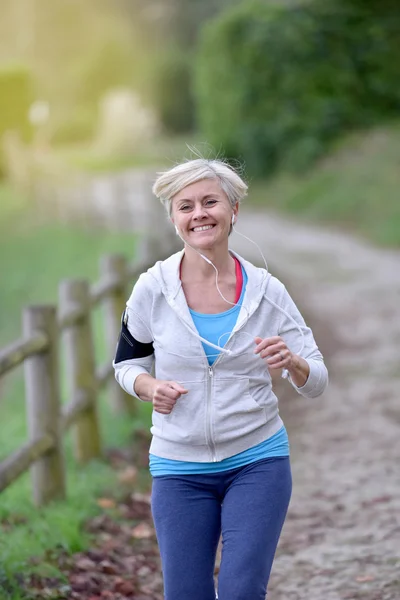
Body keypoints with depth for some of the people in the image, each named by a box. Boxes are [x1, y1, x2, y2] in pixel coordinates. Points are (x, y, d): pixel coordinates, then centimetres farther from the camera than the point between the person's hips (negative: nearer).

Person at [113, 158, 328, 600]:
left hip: (257, 462, 0)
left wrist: (292, 363, -21)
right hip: (180, 468, 1)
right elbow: (127, 363, 10)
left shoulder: (266, 291, -4)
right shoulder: (153, 289, -5)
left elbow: (316, 383, 1)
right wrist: (151, 388, -12)